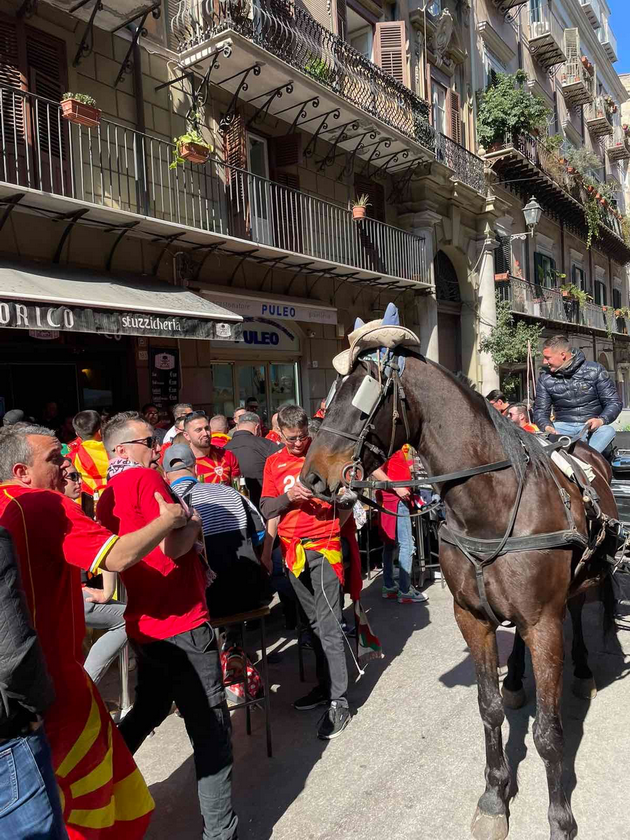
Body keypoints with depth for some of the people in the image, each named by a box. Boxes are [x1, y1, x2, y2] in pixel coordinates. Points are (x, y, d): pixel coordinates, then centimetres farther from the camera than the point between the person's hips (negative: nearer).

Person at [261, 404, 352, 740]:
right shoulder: (274, 463, 8)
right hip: (293, 549, 4)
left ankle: (338, 702, 2)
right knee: (314, 622, 14)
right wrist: (288, 496, -14)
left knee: (328, 625, -5)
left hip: (324, 546, -4)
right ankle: (325, 685, 27)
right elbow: (266, 509, 4)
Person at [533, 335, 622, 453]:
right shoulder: (545, 377, 6)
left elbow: (614, 402, -1)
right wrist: (547, 427, -20)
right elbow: (540, 411, 4)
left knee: (608, 431, -35)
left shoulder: (595, 370, 0)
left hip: (592, 427, -1)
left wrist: (601, 420, -22)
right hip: (564, 427, 1)